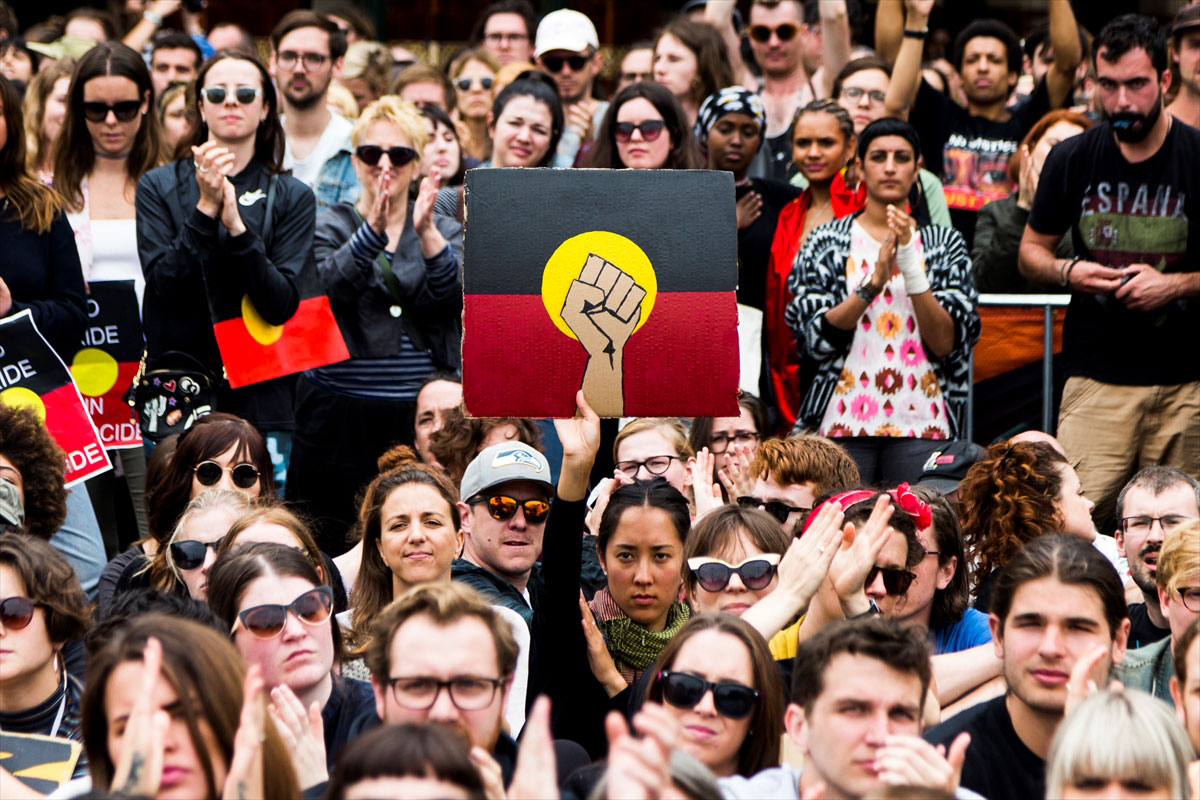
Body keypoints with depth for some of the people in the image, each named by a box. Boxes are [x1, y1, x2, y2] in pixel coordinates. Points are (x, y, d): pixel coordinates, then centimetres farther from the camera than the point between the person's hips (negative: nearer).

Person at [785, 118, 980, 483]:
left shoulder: (944, 244, 10)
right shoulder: (827, 243, 8)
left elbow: (946, 343, -2)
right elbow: (817, 338, -4)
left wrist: (910, 265, -11)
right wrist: (873, 283, -16)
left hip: (921, 422, 1)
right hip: (844, 419, -1)